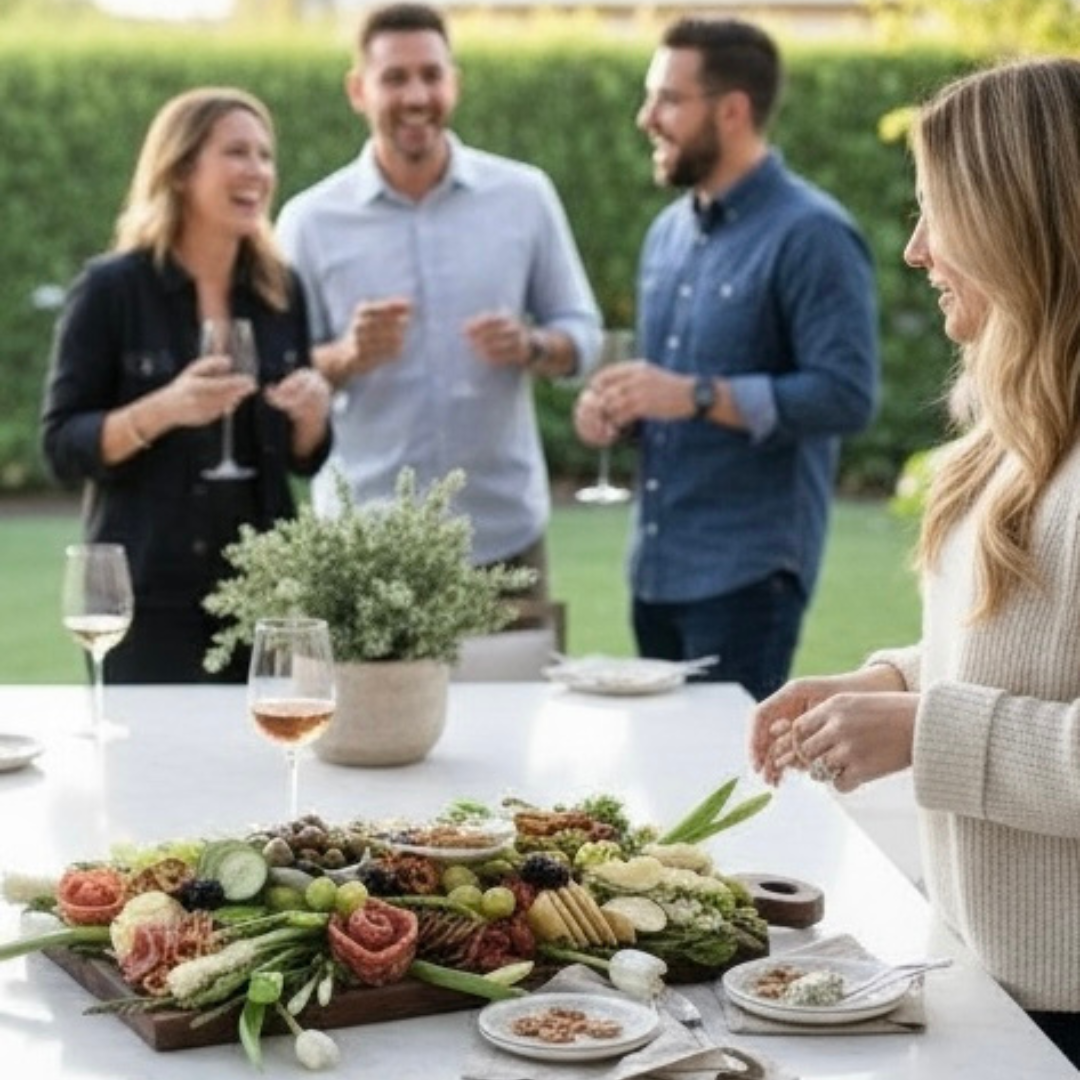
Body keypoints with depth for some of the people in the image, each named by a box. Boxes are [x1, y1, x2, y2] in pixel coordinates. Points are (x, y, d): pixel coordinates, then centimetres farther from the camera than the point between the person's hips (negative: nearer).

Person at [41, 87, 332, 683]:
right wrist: (162, 410, -23)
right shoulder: (111, 288, -6)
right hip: (150, 594, -4)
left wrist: (314, 411, -8)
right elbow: (62, 447, -8)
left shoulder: (279, 291, 8)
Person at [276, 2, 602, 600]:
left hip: (505, 532, 2)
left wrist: (529, 346, -15)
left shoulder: (525, 195, 2)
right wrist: (347, 355, -20)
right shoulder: (311, 219, -2)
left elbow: (581, 331, 7)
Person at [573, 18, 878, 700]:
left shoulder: (812, 234, -12)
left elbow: (847, 395, -20)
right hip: (657, 565, 8)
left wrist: (697, 396, -24)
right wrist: (617, 407, 1)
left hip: (747, 570, -8)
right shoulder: (670, 230, 14)